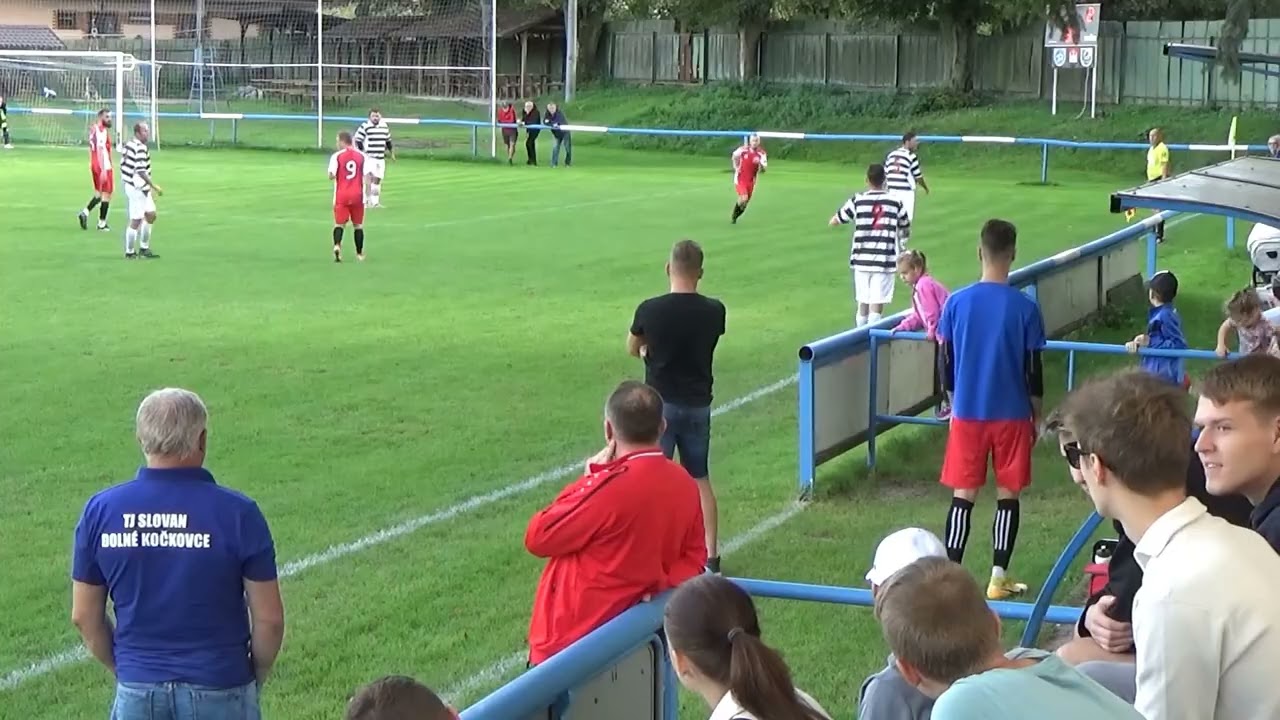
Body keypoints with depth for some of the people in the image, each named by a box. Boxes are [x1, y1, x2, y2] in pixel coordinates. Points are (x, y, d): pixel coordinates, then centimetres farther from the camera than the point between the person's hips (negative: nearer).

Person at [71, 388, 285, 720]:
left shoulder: (101, 510, -5)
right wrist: (257, 676, 9)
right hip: (219, 691, -2)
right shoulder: (236, 512, -13)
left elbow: (84, 616, 3)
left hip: (137, 690, 3)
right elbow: (269, 618, -9)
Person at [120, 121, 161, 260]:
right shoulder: (140, 148, -21)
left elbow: (123, 164, 16)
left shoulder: (129, 144, 9)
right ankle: (129, 253, 9)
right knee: (136, 221, -1)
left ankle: (144, 248, 24)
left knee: (151, 215, 17)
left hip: (142, 188, 10)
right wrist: (154, 186, -22)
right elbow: (141, 171, -26)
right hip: (137, 189, -10)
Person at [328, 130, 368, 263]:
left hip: (341, 195, -2)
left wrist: (332, 176, 13)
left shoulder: (336, 156, -4)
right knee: (358, 224, 14)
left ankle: (337, 245, -23)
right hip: (357, 195, 2)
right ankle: (360, 254, 19)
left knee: (339, 223, 4)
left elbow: (331, 176, -10)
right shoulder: (362, 156, 3)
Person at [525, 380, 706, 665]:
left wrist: (589, 479, -5)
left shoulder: (611, 486, -23)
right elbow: (694, 555, 10)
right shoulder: (684, 483, 1)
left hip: (573, 638, -8)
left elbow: (538, 538, -13)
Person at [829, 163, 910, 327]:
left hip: (861, 260, 2)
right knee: (876, 308, -4)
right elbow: (906, 231, 15)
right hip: (884, 261, -1)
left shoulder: (857, 200, -1)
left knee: (863, 305, 14)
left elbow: (833, 222, 8)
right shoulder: (895, 202, 1)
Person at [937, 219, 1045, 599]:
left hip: (967, 414, 1)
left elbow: (947, 362, 1)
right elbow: (1033, 369, -5)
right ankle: (998, 579, 10)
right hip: (1012, 415, -1)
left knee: (963, 495, 8)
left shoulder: (957, 303, -5)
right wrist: (1036, 416, 8)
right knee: (1008, 495, 9)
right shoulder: (1025, 308, -10)